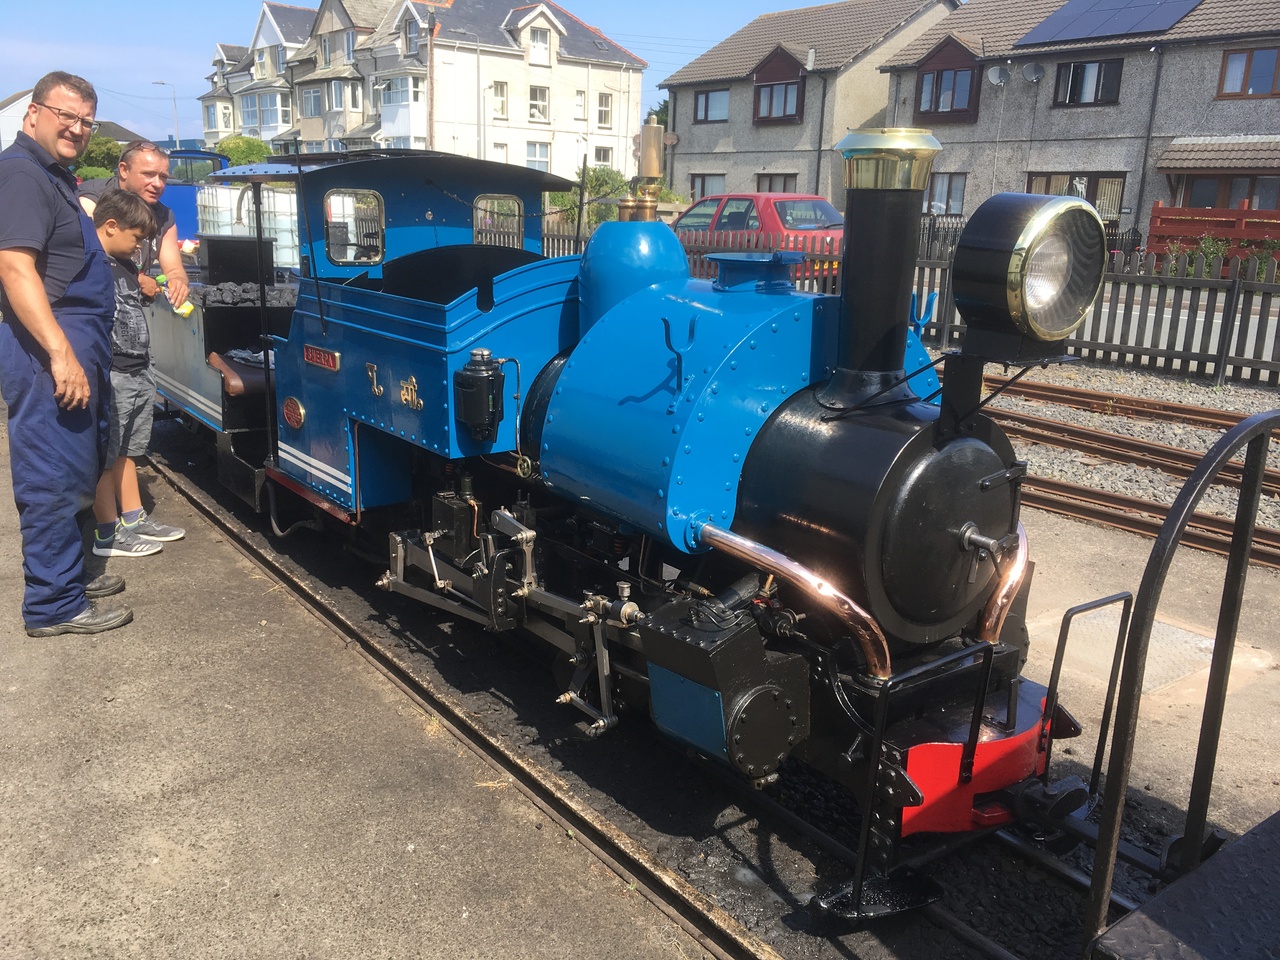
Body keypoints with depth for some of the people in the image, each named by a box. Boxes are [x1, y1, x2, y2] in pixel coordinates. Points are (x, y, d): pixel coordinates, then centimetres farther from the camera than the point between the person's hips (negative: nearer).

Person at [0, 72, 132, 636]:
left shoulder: (53, 176, 20)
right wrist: (61, 354, -29)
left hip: (76, 345, 11)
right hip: (49, 350, -11)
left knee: (76, 470, 17)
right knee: (55, 477, -6)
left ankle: (70, 574, 30)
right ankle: (55, 605, 1)